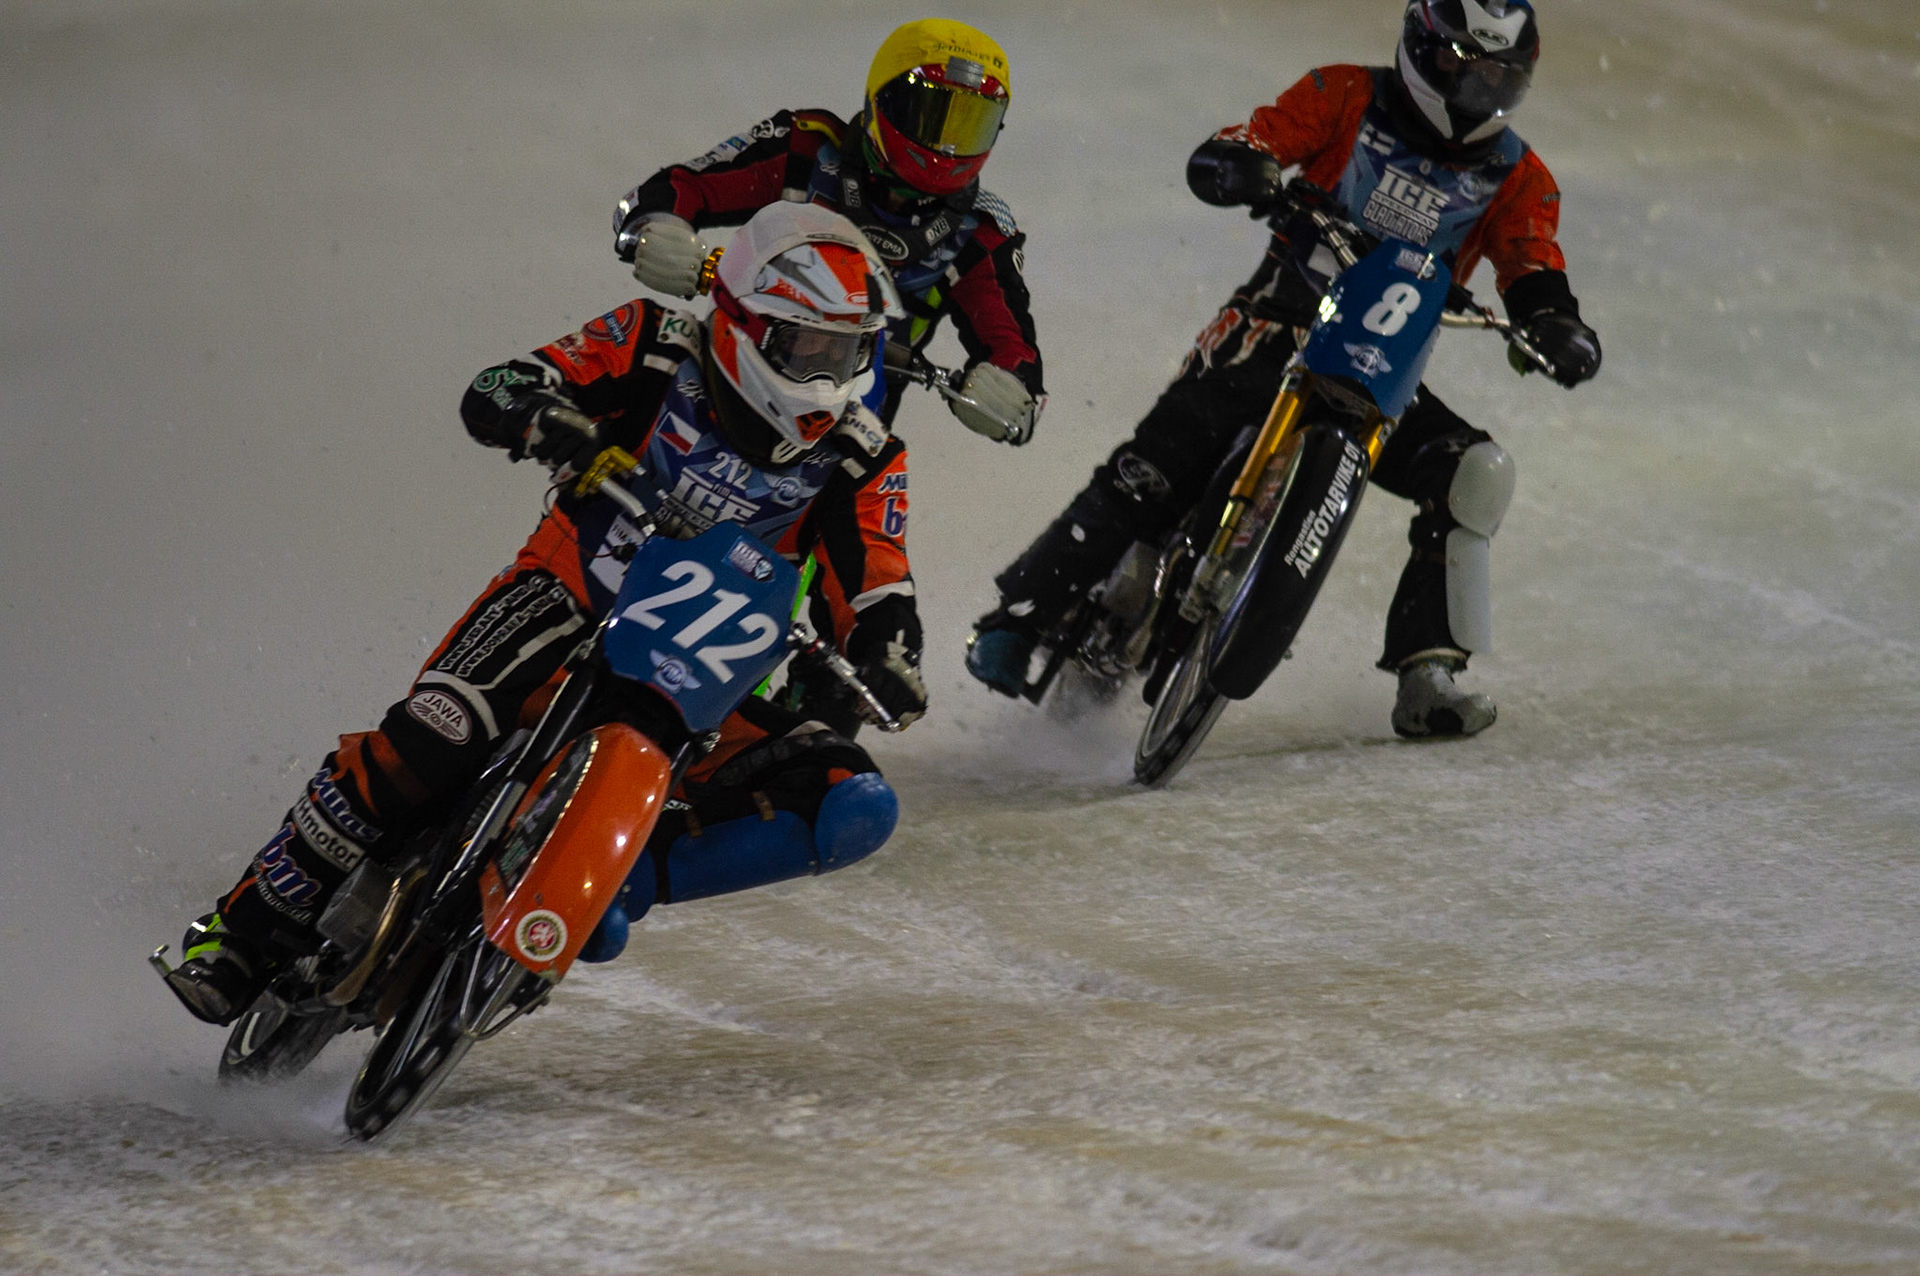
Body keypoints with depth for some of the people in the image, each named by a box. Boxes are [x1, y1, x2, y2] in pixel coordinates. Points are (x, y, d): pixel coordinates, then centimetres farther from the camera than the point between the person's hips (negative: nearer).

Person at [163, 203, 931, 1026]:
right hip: (573, 600, -3)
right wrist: (551, 421, -36)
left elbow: (877, 602, -5)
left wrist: (888, 664, -29)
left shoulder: (860, 464, -2)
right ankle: (252, 926, -18)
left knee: (856, 811, -18)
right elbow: (490, 396, -11)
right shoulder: (660, 353, -7)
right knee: (427, 742, -31)